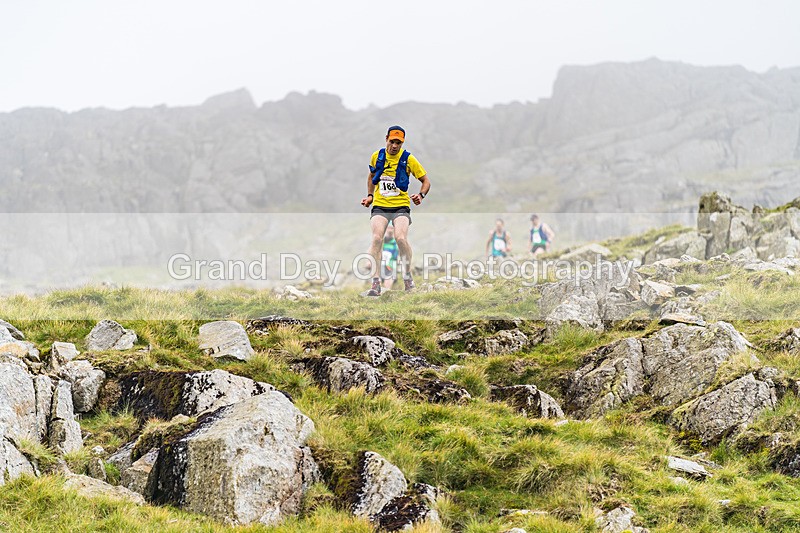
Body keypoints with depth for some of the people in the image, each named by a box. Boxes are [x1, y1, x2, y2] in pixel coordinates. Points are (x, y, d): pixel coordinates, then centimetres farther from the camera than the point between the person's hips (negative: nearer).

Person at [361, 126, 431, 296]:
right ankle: (375, 283, -20)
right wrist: (370, 196, 16)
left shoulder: (408, 159, -1)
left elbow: (426, 181, 6)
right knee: (376, 238, -21)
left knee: (401, 238, -25)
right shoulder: (376, 156, 7)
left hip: (401, 206, -2)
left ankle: (407, 276, 0)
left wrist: (421, 195, -12)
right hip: (379, 206, 2)